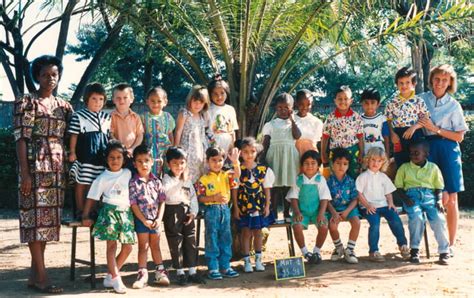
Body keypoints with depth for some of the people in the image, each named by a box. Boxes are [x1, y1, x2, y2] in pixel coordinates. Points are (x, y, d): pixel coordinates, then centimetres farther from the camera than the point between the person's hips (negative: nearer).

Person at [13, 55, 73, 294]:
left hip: (57, 168, 6)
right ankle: (42, 276, -5)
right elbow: (21, 138, -8)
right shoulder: (26, 102, -1)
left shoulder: (63, 106, 15)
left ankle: (34, 273, 13)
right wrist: (24, 173, -15)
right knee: (36, 215, -6)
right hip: (35, 166, -6)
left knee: (49, 217, 6)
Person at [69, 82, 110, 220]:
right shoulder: (78, 116, -3)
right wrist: (72, 152, -6)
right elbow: (73, 136, -2)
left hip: (102, 158, 5)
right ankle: (80, 211, 11)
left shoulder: (107, 117, 11)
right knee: (81, 183, 2)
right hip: (84, 158, -4)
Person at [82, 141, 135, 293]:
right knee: (111, 245, -9)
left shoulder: (128, 174, 11)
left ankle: (110, 275, 14)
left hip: (126, 211, 4)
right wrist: (85, 216, -3)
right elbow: (92, 197, 2)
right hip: (110, 210, -4)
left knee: (127, 247, 2)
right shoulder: (102, 178, 3)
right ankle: (116, 279, -5)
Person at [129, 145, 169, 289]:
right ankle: (142, 274, 8)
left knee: (155, 246, 14)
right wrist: (144, 220, -14)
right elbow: (133, 204, -11)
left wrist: (159, 218, -8)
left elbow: (162, 201, 2)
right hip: (141, 219, -3)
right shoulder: (133, 182, -9)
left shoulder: (156, 181, 2)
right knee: (143, 246, 2)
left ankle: (160, 272, 23)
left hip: (155, 219, 3)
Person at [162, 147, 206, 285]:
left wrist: (193, 212, -3)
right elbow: (168, 192, -24)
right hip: (173, 213, -5)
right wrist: (181, 181, -23)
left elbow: (193, 197, 10)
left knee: (191, 242, 7)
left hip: (187, 212, 5)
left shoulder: (187, 180, 12)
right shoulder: (166, 178, -5)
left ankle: (192, 272, 15)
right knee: (176, 243, 1)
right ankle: (180, 273, 10)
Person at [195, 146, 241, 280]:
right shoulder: (204, 179, -5)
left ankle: (225, 267, 20)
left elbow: (237, 174, -16)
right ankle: (213, 269, 8)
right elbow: (200, 198, -8)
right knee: (212, 240, 1)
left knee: (226, 240, 10)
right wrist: (214, 198, -21)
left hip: (225, 209, 4)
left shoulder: (226, 175, 4)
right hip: (211, 210, -4)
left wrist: (236, 162, -32)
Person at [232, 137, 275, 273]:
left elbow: (267, 189, 5)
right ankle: (247, 261, 12)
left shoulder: (263, 169, 0)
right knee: (246, 233, 3)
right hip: (243, 207, -2)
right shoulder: (238, 170, -5)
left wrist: (267, 206, 1)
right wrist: (236, 207, -5)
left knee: (258, 232, 9)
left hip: (259, 207, 2)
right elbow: (235, 190, -3)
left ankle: (258, 260, 21)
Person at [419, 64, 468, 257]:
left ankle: (451, 244, 7)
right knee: (441, 198, -8)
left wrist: (435, 129, -9)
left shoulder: (453, 105, 4)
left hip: (448, 150, 0)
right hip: (427, 149, 0)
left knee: (451, 199, -1)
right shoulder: (421, 99, 7)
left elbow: (459, 136, 1)